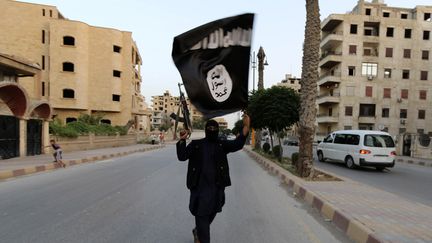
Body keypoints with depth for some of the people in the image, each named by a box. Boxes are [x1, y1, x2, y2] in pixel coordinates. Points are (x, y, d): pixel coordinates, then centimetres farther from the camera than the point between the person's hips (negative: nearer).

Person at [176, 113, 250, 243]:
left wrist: (245, 127, -26)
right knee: (201, 215, 0)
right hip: (200, 186, -2)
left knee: (211, 214, 20)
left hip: (217, 187, 3)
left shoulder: (222, 144, 3)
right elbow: (182, 156, -7)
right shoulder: (195, 144, 1)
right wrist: (182, 140, -21)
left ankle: (198, 232, 48)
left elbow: (237, 144, -13)